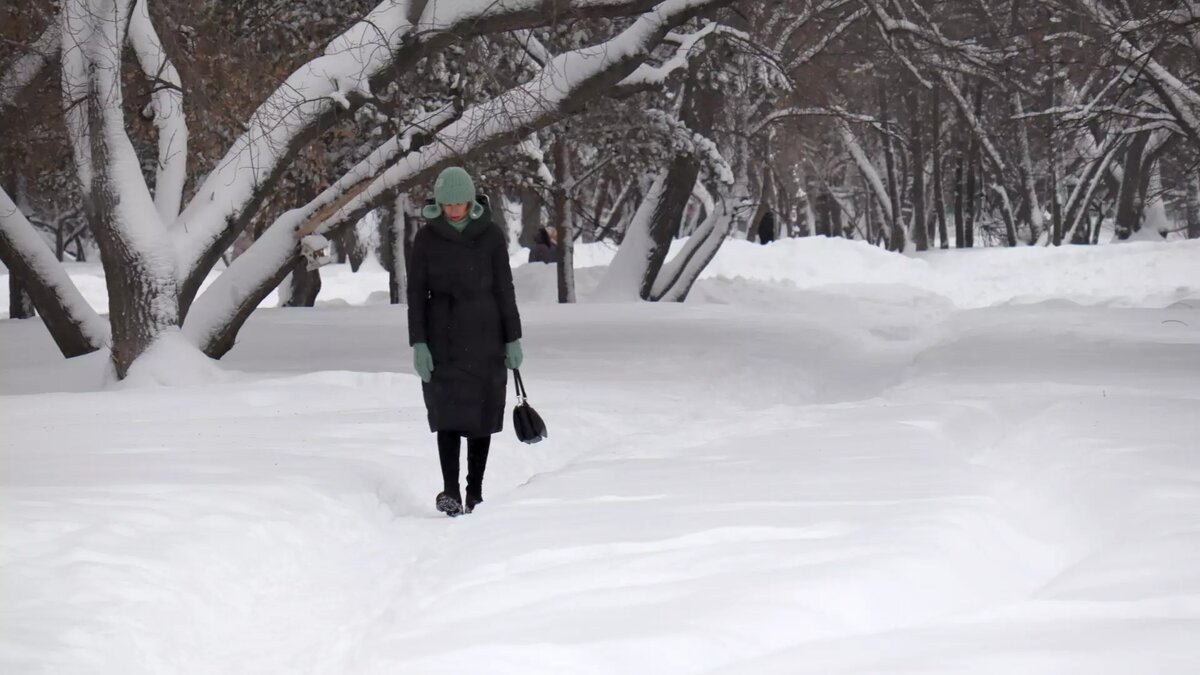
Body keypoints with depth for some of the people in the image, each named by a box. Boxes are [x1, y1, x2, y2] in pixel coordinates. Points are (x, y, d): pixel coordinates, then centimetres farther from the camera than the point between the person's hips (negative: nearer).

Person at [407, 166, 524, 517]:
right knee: (448, 415, -9)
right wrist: (418, 343, -7)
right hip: (442, 337, -1)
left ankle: (475, 492, 11)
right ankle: (450, 492, -13)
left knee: (481, 415, 4)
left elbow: (504, 289, 3)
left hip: (484, 338, 1)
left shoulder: (490, 235, 0)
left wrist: (513, 339, 1)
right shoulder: (426, 238, 0)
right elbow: (416, 293, 0)